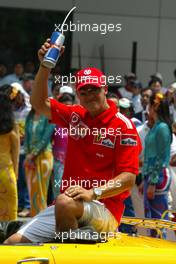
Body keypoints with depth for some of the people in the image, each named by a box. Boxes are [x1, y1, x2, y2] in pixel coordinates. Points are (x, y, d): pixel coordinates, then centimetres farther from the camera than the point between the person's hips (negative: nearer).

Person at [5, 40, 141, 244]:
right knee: (13, 243, -5)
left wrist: (93, 193, -26)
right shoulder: (75, 116, 13)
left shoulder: (123, 126, -8)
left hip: (104, 210, -6)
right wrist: (45, 66, 3)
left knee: (65, 202, -40)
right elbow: (39, 103, 16)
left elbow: (129, 178, -14)